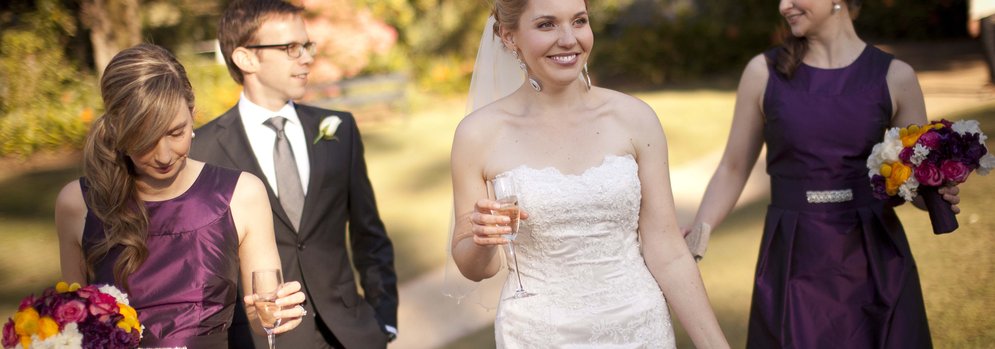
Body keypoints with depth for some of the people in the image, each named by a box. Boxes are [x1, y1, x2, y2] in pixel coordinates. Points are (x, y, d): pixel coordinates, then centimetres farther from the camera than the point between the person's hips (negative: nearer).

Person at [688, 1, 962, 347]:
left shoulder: (895, 76, 0)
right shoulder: (764, 72, 0)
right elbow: (733, 169, 6)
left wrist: (942, 195, -15)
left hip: (875, 265, 0)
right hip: (793, 265, 0)